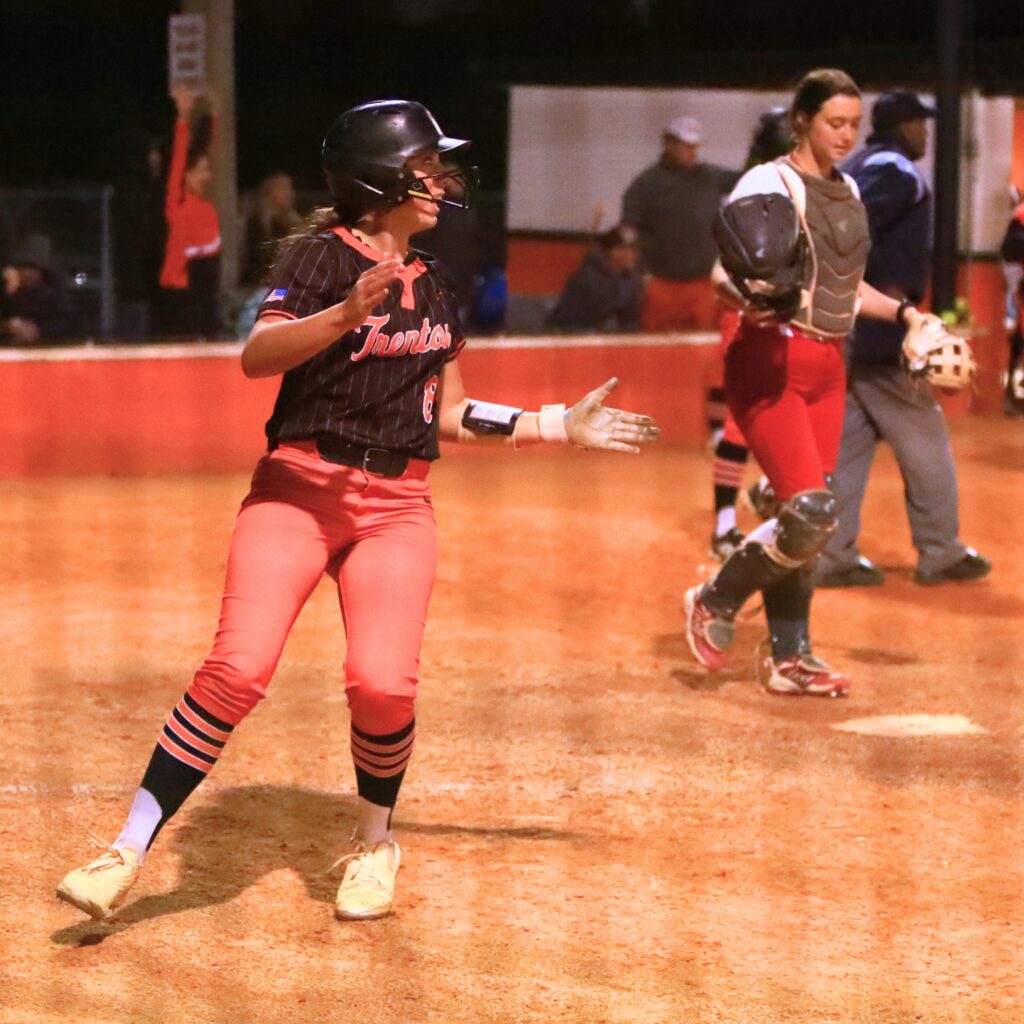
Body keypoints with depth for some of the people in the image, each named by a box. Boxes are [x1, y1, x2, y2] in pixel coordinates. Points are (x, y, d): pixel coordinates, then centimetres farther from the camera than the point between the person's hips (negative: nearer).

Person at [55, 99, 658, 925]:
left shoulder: (434, 286, 15)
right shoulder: (320, 256, -4)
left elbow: (450, 418, 20)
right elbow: (258, 356, -20)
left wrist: (561, 426, 17)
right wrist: (346, 314, -35)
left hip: (396, 505, 4)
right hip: (298, 487, -4)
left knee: (383, 682, -16)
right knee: (237, 670, -18)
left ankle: (375, 843, 11)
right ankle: (128, 854, -8)